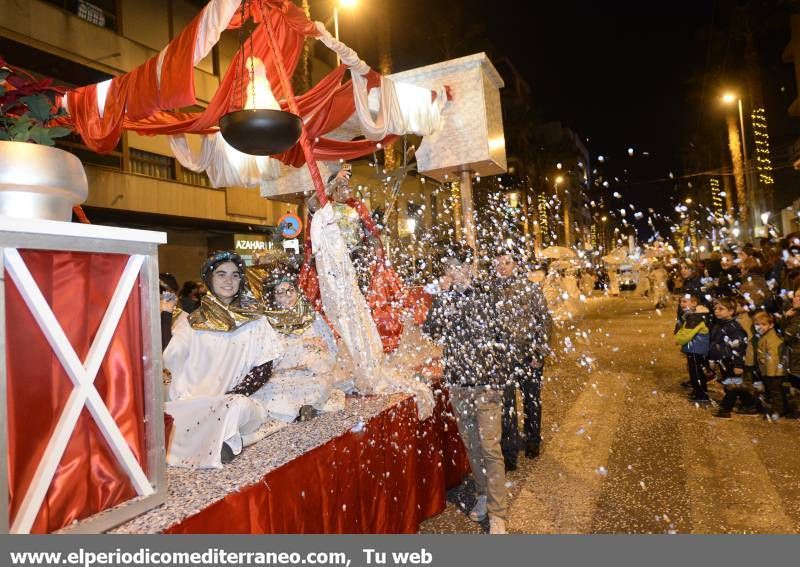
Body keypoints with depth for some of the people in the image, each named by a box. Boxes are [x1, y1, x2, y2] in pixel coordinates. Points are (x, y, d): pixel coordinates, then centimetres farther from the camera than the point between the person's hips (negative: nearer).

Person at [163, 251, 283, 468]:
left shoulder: (255, 320, 7)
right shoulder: (192, 321, 9)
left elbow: (263, 369, 1)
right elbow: (171, 362, 1)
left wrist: (229, 396, -10)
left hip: (239, 400, 0)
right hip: (192, 402, 1)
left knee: (237, 405, -32)